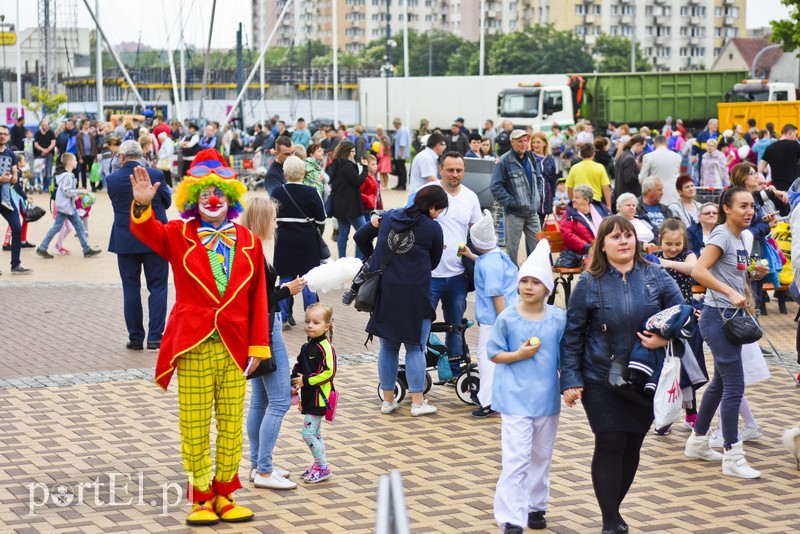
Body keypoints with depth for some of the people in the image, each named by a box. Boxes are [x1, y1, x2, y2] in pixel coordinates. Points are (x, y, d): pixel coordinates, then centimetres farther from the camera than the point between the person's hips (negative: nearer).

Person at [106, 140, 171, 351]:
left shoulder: (112, 179, -6)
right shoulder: (156, 175, -9)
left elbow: (115, 205, 6)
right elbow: (167, 202, 3)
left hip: (125, 241, 1)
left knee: (131, 290, 9)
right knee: (158, 288, 6)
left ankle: (135, 338, 12)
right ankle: (155, 337, -1)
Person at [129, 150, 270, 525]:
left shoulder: (248, 242, 5)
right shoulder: (179, 236, 1)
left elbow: (257, 297, 4)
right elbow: (145, 231, -17)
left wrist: (258, 346, 0)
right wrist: (142, 206, -39)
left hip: (235, 348, 2)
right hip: (194, 346, -2)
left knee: (232, 426, 9)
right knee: (195, 427, 4)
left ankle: (224, 494, 22)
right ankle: (200, 497, 16)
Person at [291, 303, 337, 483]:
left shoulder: (325, 348, -16)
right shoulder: (307, 347, 12)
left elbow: (328, 372, -23)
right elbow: (298, 368, 21)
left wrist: (306, 380, -21)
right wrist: (294, 382, 3)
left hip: (319, 399, -9)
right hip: (309, 398, 9)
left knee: (308, 432, -10)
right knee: (315, 433, 16)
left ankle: (323, 468, -2)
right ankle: (319, 465, 26)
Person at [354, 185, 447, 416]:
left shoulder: (388, 216, 8)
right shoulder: (433, 228, -4)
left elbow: (360, 236, 15)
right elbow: (433, 263, 6)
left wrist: (374, 259, 26)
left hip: (384, 291, 4)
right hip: (415, 293, -4)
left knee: (388, 346, 13)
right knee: (415, 347, 6)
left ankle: (388, 400, 18)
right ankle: (417, 402, 8)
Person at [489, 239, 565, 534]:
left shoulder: (558, 319, -2)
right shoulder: (507, 318, -7)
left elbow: (564, 356, 7)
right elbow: (494, 353, -1)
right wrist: (518, 355, -17)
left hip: (547, 397, 3)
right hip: (515, 398, -3)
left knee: (541, 456, 16)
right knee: (516, 459, -9)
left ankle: (536, 506, 34)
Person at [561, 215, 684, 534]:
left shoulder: (656, 277, 0)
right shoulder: (589, 284, -5)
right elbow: (572, 334, -3)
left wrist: (665, 338, -16)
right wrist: (571, 381, -7)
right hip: (601, 380, -3)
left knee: (632, 446, 9)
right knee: (610, 444, -8)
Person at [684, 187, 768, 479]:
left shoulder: (739, 238, 12)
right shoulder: (722, 235, -14)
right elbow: (699, 271, -27)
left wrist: (755, 275, 4)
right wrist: (731, 293, -32)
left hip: (732, 318, 10)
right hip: (718, 316, -10)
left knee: (720, 382, 17)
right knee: (734, 385, -9)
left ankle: (697, 442, 29)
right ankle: (733, 457, -4)